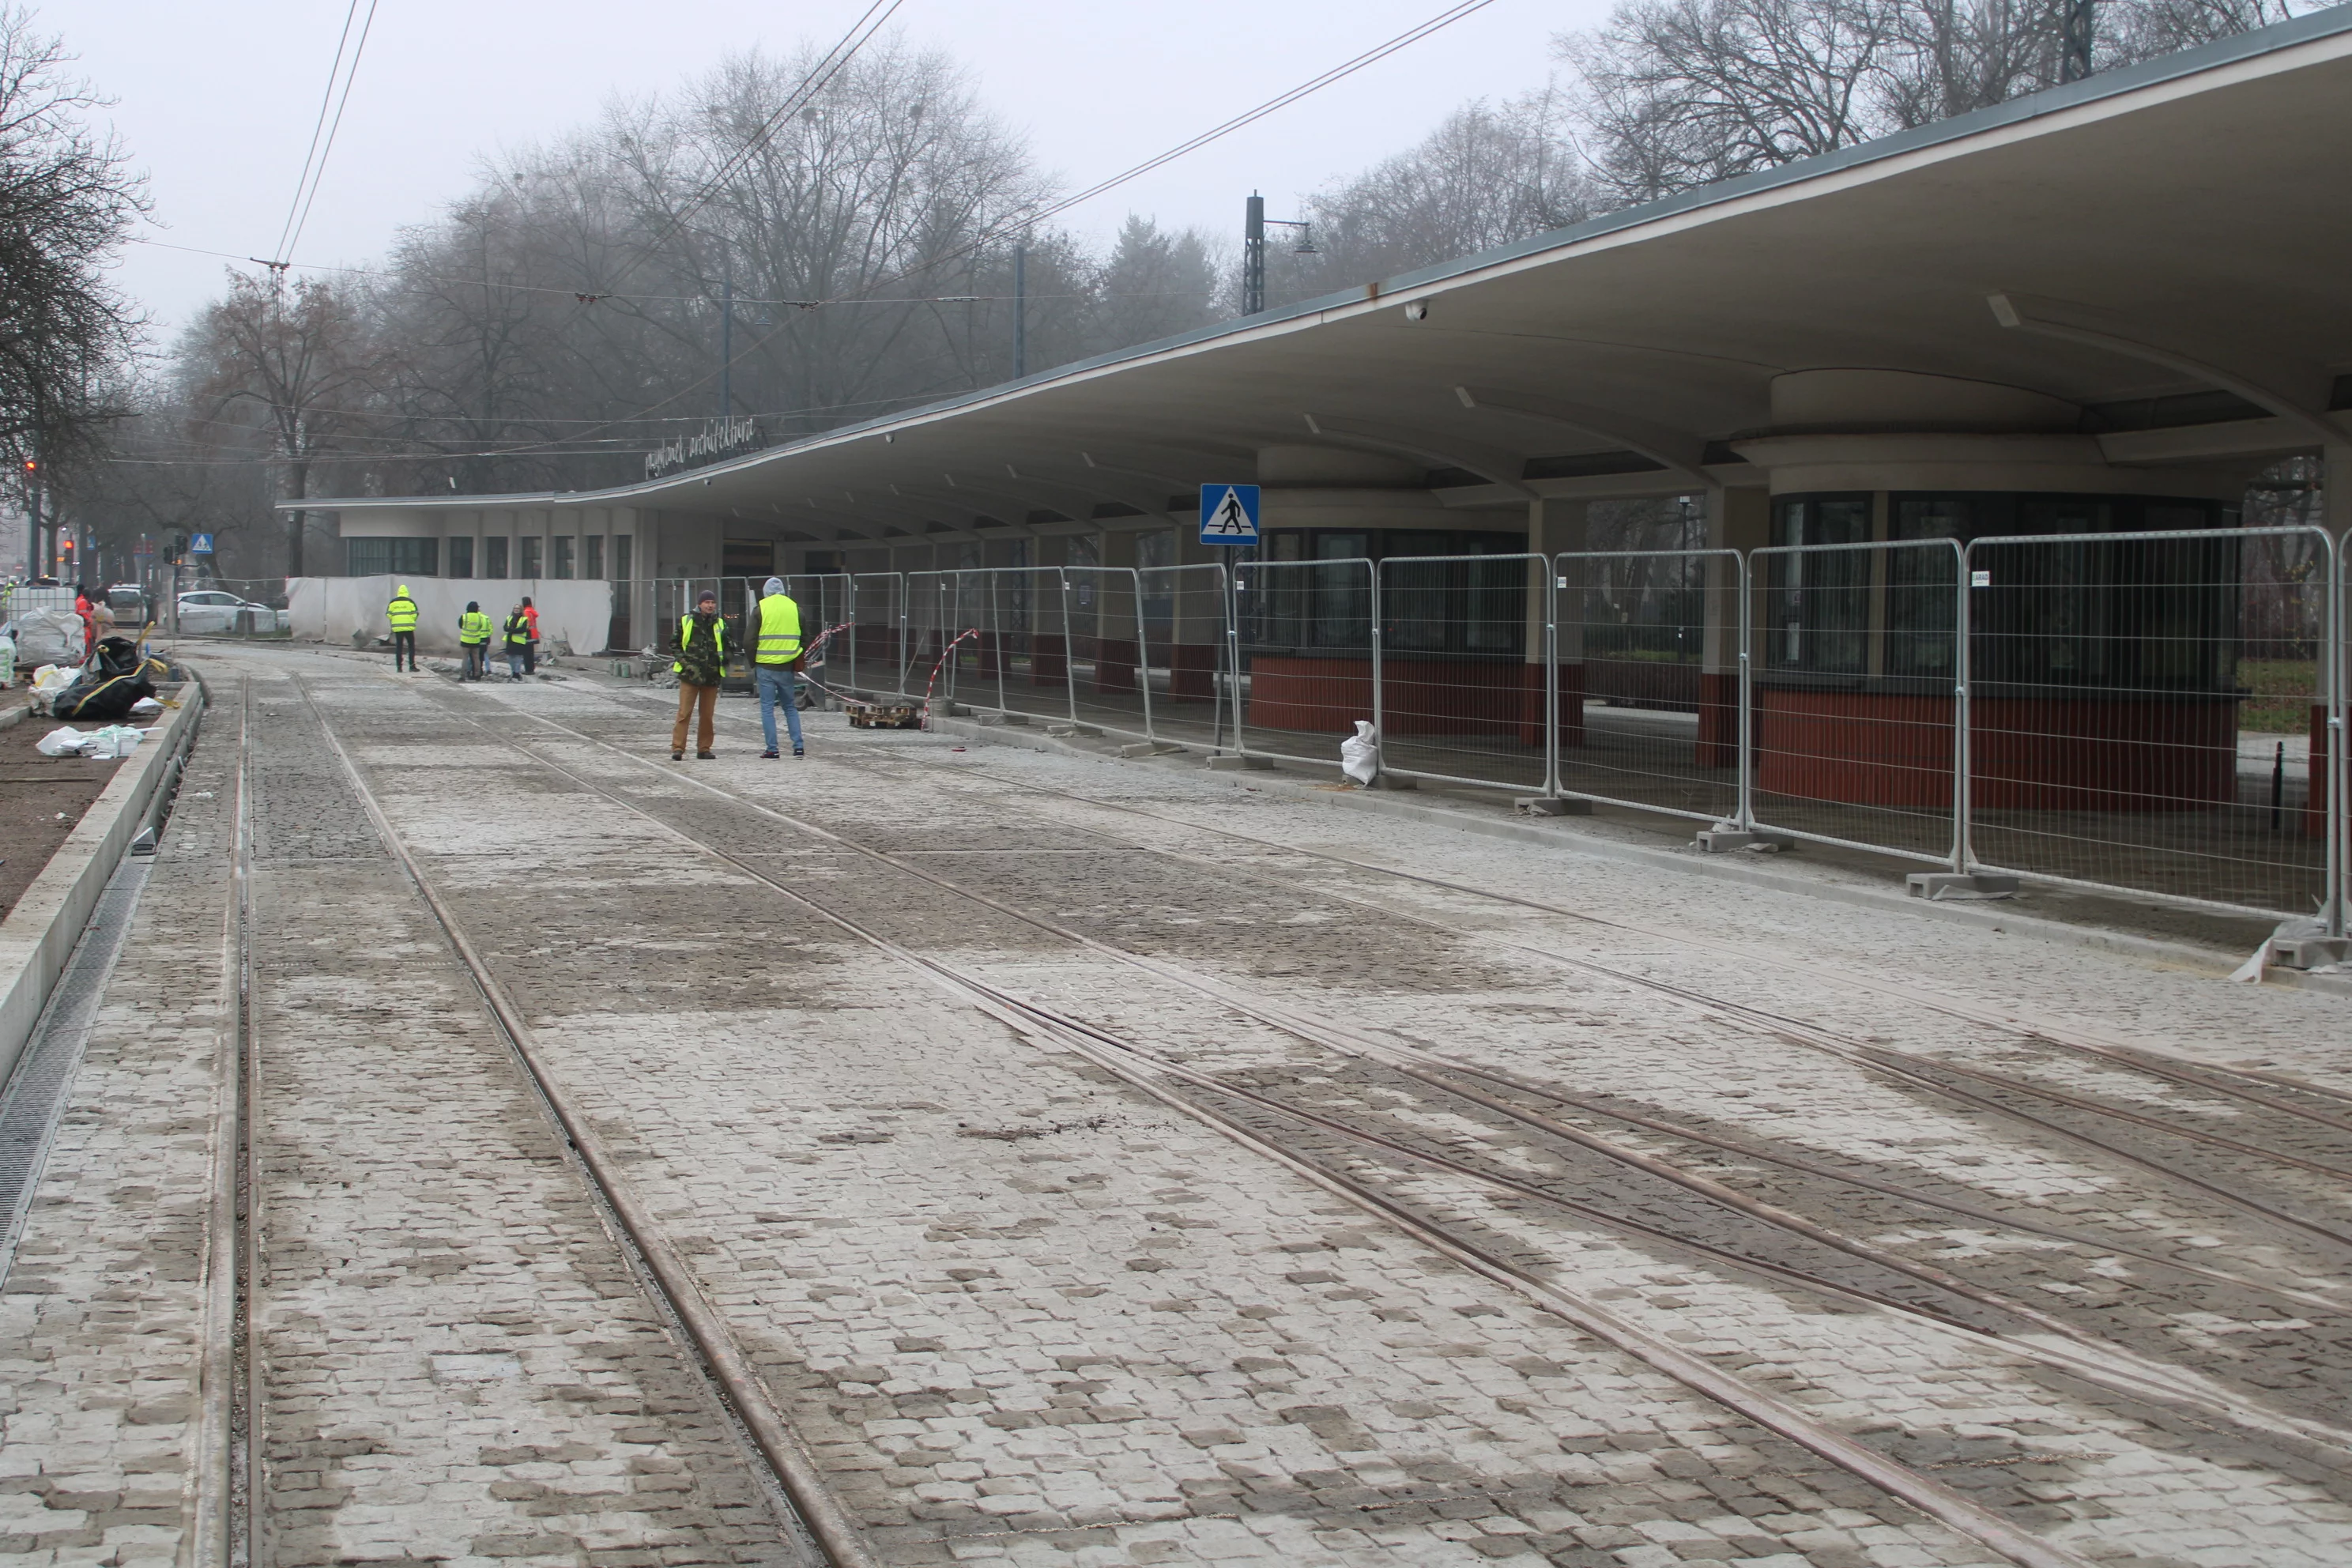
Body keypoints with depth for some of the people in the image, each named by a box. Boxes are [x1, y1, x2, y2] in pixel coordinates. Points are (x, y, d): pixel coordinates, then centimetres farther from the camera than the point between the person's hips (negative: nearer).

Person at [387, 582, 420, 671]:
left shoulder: (393, 602, 5)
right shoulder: (410, 602, -3)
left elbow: (388, 614, 2)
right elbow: (415, 613, -6)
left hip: (397, 627, 3)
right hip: (408, 627, -3)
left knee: (398, 647, 8)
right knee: (411, 646, 5)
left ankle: (399, 667, 4)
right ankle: (412, 666, -2)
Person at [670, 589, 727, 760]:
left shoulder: (720, 625, 10)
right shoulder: (686, 622, 4)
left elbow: (726, 648, 21)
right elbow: (676, 645, 11)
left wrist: (724, 660, 2)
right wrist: (683, 660, -3)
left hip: (712, 677, 3)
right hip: (690, 675, -3)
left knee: (708, 714, 7)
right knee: (684, 713, -7)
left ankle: (704, 748, 16)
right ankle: (677, 748, -7)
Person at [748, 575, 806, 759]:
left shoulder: (760, 609, -3)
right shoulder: (795, 609, 6)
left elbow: (750, 640, -4)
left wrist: (752, 664, 7)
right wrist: (798, 664, 20)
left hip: (765, 666, -3)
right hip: (787, 668, 3)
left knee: (767, 708, 3)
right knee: (791, 707, 13)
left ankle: (772, 749, -2)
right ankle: (798, 747, 5)